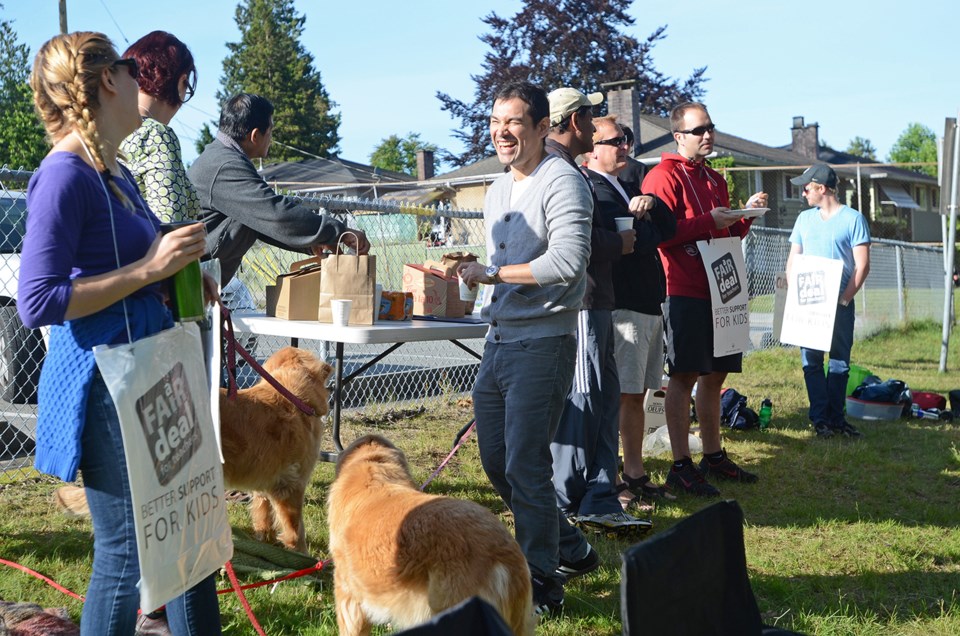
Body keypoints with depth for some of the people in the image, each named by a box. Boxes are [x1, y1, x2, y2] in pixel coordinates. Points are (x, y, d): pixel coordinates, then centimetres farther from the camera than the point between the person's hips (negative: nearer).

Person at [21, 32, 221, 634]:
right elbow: (37, 302, -19)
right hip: (105, 385, -9)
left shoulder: (118, 173, 14)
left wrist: (177, 275, 8)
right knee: (126, 553, 0)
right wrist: (147, 269, -19)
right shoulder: (66, 175, -14)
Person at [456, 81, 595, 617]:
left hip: (541, 345, -10)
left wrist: (492, 273, -18)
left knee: (526, 468, -6)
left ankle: (542, 587, 9)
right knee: (496, 461, 14)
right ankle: (572, 551, 31)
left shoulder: (561, 182, -12)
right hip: (498, 342, 10)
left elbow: (568, 261, -24)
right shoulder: (497, 191, 17)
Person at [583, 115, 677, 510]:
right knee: (617, 399, -6)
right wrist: (645, 225, -4)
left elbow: (669, 229, 11)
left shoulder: (627, 188, 20)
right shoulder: (591, 190, -9)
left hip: (649, 307, 9)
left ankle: (635, 475, 23)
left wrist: (650, 204, -6)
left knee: (636, 397, 14)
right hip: (620, 309, -9)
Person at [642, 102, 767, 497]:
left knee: (714, 374, 12)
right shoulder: (665, 176, -6)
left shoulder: (715, 180, 21)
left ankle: (713, 456, 22)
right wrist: (710, 220, -18)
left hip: (718, 289, 8)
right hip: (684, 291, -8)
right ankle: (680, 466, -2)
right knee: (685, 376, -7)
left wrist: (745, 215, 10)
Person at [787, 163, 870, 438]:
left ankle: (836, 418, 12)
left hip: (840, 303, -3)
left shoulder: (853, 219, -2)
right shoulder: (804, 218, 11)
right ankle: (820, 418, 6)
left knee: (840, 362, 3)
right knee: (811, 360, 0)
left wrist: (844, 299, -12)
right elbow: (792, 260, 12)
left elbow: (862, 265, -6)